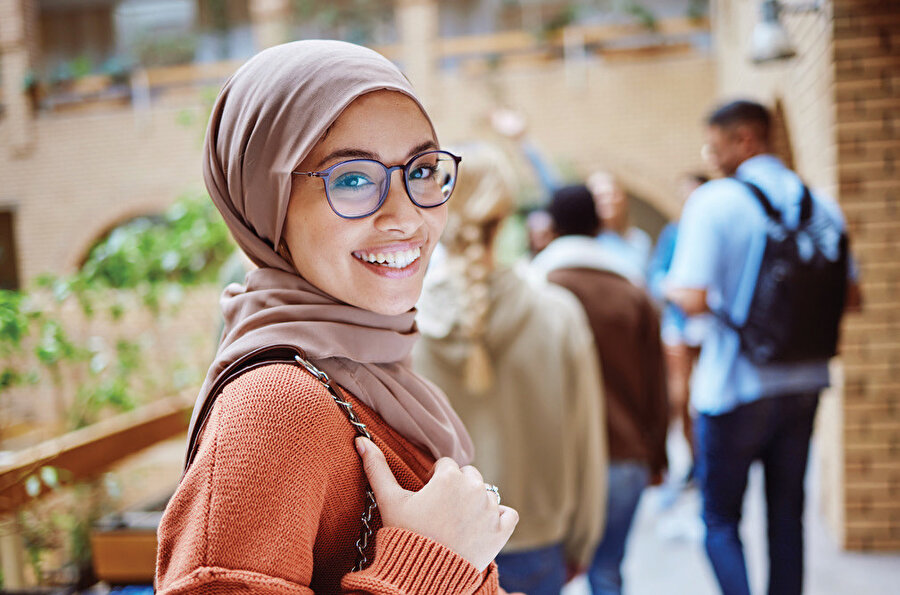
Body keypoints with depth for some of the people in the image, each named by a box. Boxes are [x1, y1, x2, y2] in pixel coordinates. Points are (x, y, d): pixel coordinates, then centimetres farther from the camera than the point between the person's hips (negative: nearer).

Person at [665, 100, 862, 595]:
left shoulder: (713, 202, -13)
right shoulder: (820, 204, 3)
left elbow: (694, 300, -21)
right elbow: (850, 297, 7)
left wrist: (669, 287, 0)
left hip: (734, 386, -5)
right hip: (803, 382, 5)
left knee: (721, 520, 9)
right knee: (786, 515, 18)